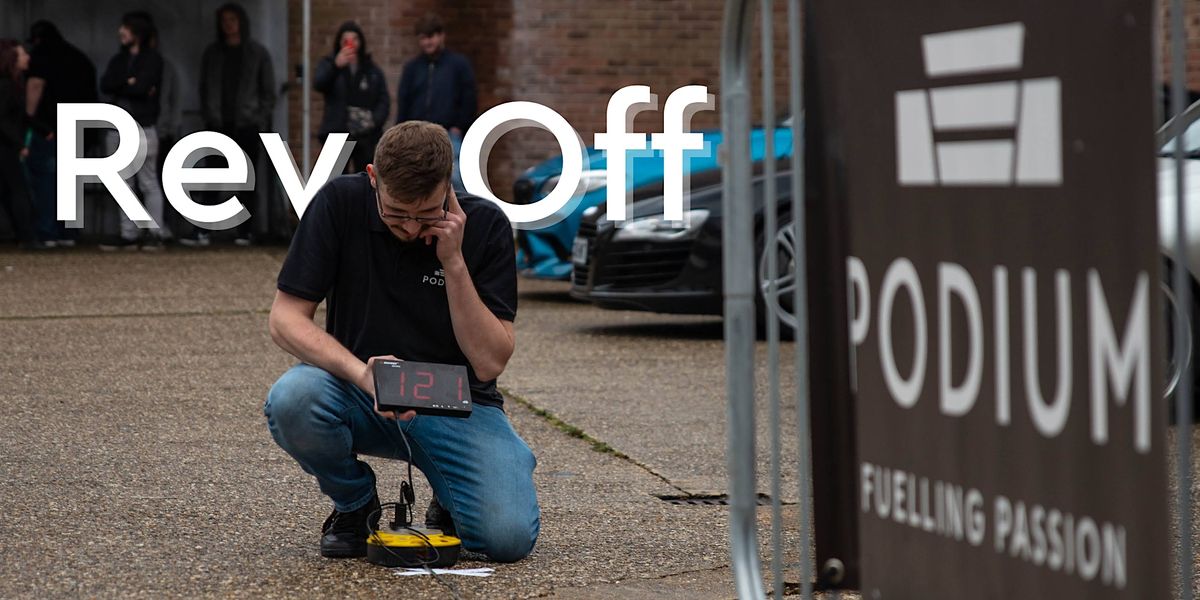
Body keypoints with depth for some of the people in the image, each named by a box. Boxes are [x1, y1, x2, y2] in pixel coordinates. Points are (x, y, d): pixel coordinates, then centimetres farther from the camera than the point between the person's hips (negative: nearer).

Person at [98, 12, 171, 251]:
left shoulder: (152, 59, 0)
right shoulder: (119, 60, 18)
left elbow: (142, 88, -14)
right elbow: (105, 85, 2)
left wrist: (120, 86, -2)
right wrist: (130, 83, -7)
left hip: (143, 129, -6)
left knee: (149, 182, -6)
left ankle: (156, 233, -6)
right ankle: (128, 234, 8)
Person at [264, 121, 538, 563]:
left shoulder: (485, 224, -12)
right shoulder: (341, 203, -12)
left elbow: (489, 363, -15)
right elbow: (286, 318, -14)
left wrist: (453, 263, -25)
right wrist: (362, 372, -31)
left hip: (456, 400, -1)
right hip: (359, 392, 1)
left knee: (508, 537, -25)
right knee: (291, 401, -34)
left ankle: (449, 502, 13)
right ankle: (355, 503, -1)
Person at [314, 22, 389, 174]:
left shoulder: (372, 70, 12)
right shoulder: (328, 64, 7)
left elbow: (384, 100, 8)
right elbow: (318, 84, -13)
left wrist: (375, 120, -11)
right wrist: (336, 66, -31)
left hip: (367, 135, 2)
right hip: (337, 133, -2)